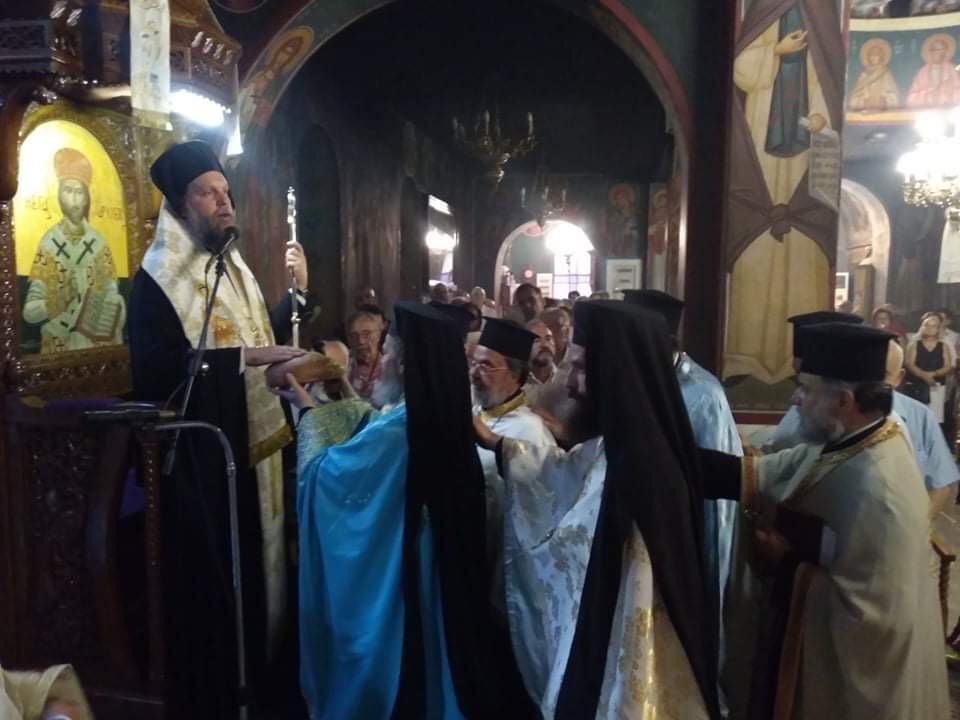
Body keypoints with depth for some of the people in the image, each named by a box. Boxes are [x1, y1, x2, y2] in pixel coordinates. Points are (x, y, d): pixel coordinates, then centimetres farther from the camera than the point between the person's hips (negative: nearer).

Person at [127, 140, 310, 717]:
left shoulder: (236, 268, 12)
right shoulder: (158, 278, -13)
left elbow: (268, 338, 15)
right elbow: (155, 370, -25)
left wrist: (298, 291, 3)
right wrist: (242, 358, -29)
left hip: (251, 445, 8)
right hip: (200, 456, -8)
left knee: (253, 562, 18)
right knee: (210, 575, 4)